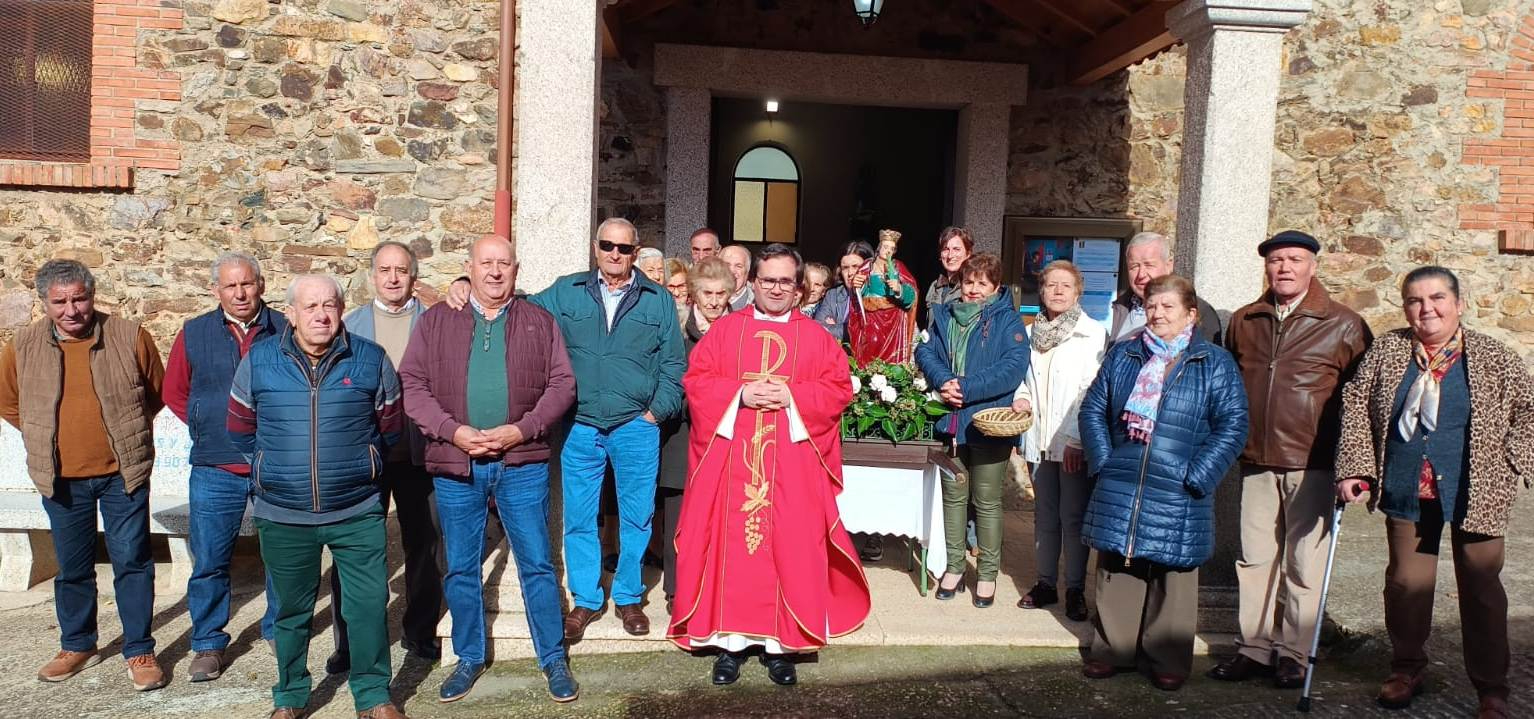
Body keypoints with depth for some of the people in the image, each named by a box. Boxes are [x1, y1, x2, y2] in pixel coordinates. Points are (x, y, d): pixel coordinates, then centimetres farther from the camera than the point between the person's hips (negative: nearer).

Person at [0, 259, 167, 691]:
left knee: (132, 562, 2)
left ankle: (139, 651, 12)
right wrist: (45, 435, 10)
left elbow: (157, 391, 7)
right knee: (72, 568, 14)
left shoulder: (129, 337, -8)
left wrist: (125, 429, 7)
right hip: (61, 479, 2)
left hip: (122, 473, -2)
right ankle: (77, 647, 31)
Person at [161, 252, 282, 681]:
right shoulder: (194, 333, 3)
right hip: (216, 471, 1)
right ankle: (207, 644, 21)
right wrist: (209, 428, 5)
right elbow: (174, 393, 13)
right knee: (209, 561, 6)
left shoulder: (284, 331, -2)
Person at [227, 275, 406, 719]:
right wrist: (272, 471, 14)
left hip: (357, 512, -1)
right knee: (291, 610, 15)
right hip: (283, 516, 1)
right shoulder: (259, 361, -2)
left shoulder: (371, 360, -3)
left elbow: (389, 429, 9)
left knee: (369, 605, 2)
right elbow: (240, 431, 12)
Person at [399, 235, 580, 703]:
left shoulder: (539, 322, 6)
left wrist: (522, 429, -12)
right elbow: (412, 384, 1)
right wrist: (452, 430, -12)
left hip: (522, 462, -1)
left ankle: (553, 659, 19)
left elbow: (562, 384, 1)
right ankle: (469, 658, 28)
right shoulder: (436, 322, 6)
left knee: (537, 563, 4)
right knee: (461, 568, 11)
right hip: (455, 464, 1)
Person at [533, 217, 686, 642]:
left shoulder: (658, 300, 6)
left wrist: (658, 410, -4)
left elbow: (673, 363, 5)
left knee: (636, 518, 7)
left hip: (636, 428, 0)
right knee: (579, 519, 7)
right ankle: (586, 600, 22)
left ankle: (628, 598, 24)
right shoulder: (565, 293, 8)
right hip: (580, 427, 1)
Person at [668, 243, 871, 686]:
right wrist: (741, 394, -13)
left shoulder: (815, 337, 8)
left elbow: (840, 389, 1)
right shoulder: (724, 329, 9)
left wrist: (791, 396, -12)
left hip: (791, 463, 0)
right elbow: (696, 381, 3)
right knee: (731, 546, 2)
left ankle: (781, 643, 11)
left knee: (791, 549, 0)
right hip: (732, 459, 0)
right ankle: (731, 640, 12)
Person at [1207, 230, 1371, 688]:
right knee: (1255, 559, 8)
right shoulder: (1243, 322, 10)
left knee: (1304, 564, 4)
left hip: (1312, 467, -3)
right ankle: (1255, 648, 19)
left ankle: (1294, 654, 16)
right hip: (1256, 464, 4)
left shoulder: (1344, 325, -1)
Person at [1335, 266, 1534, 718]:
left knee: (1481, 589, 6)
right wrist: (1354, 468, -5)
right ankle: (1407, 668, 28)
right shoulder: (1386, 351, 1)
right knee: (1406, 581, 9)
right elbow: (1356, 407, 2)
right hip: (1406, 493, 2)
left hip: (1475, 495, -1)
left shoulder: (1493, 358, -2)